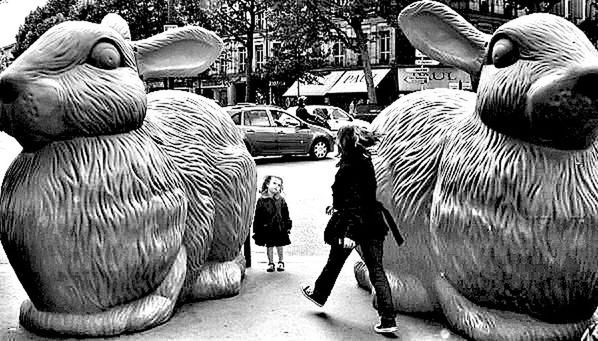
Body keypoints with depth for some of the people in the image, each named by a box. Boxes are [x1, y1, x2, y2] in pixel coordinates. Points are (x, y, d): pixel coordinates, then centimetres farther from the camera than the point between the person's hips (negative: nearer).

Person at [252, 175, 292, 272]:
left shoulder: (281, 200, -1)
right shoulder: (261, 200, -6)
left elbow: (286, 215, 4)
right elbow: (257, 216, -4)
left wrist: (288, 226, 2)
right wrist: (256, 230, -5)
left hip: (279, 227, 1)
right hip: (267, 228, -1)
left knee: (279, 246, 10)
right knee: (269, 246, 9)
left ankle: (281, 262, 27)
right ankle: (270, 263, 24)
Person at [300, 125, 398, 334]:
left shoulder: (349, 166, -17)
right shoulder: (364, 160, 9)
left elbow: (354, 201, -23)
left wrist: (348, 232, -23)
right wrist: (337, 206, 35)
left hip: (353, 222, -7)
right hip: (371, 224, 7)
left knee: (335, 261, 17)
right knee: (376, 269, 3)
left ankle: (319, 294, 42)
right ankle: (388, 319, 0)